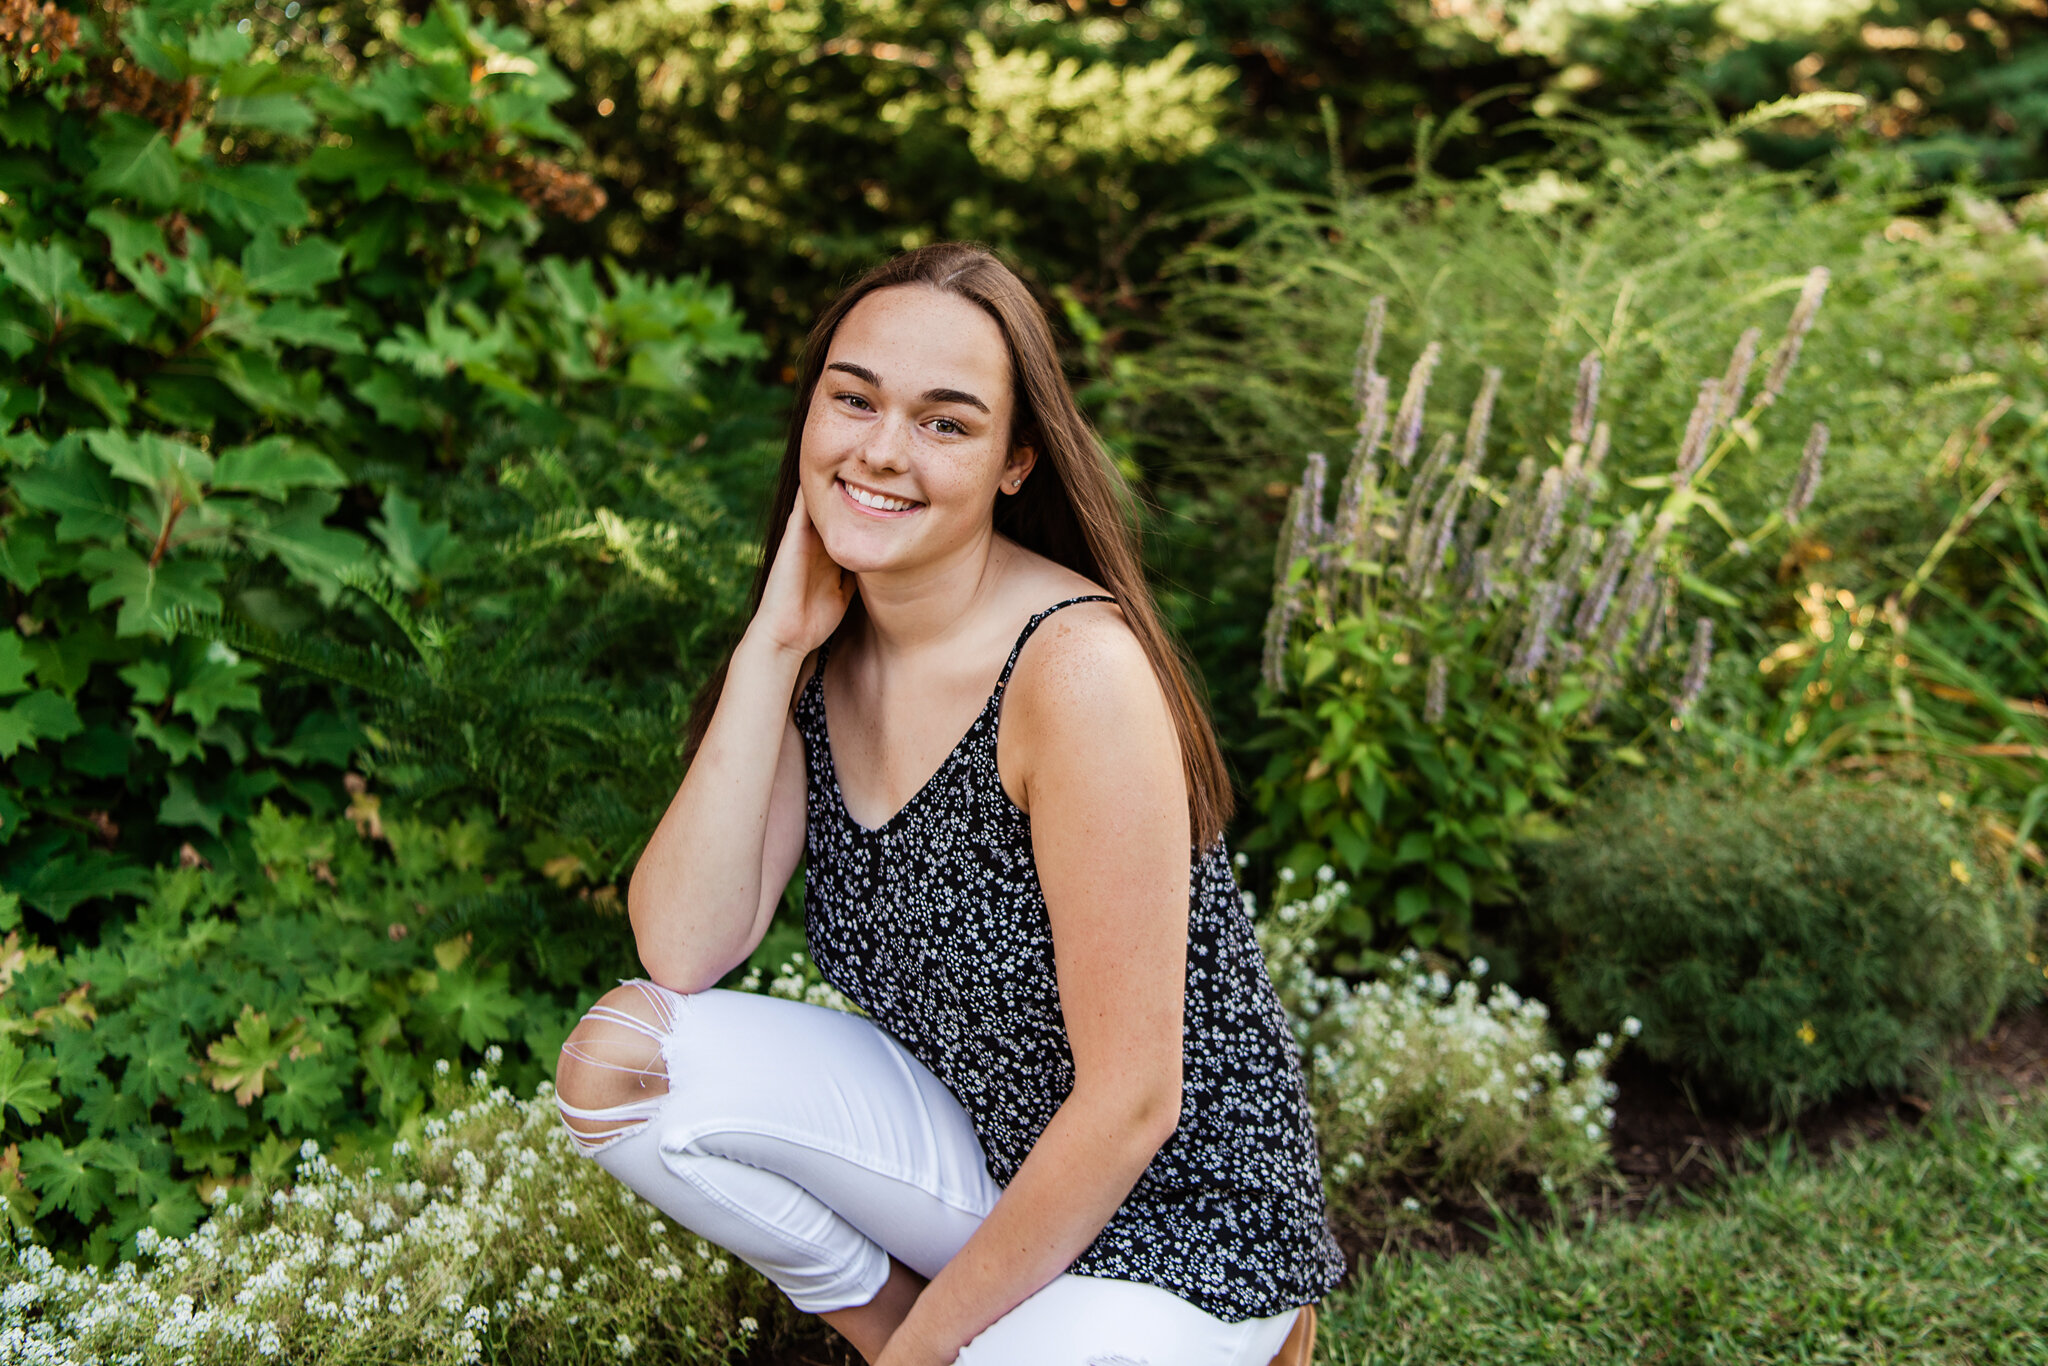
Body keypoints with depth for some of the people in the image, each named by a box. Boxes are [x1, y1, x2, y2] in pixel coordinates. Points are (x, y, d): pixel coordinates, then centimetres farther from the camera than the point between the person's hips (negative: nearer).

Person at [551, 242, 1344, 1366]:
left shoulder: (1076, 668, -25)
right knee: (620, 1056, -13)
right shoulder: (826, 649, -3)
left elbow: (1132, 1103, -23)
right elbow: (681, 953, -13)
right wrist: (769, 646, -18)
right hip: (977, 1135, 6)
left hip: (1175, 1212, -6)